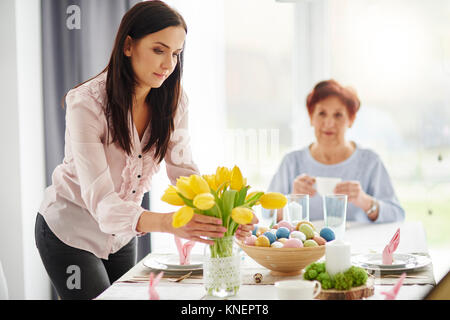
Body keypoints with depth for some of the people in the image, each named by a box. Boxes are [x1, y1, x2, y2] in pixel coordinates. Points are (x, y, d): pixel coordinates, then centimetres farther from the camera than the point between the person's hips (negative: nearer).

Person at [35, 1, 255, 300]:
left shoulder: (172, 99, -10)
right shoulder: (87, 103, -28)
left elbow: (183, 170, -12)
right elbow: (100, 199, -35)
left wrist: (221, 214, -33)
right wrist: (166, 222, -52)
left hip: (122, 236, 5)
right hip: (70, 232, -5)